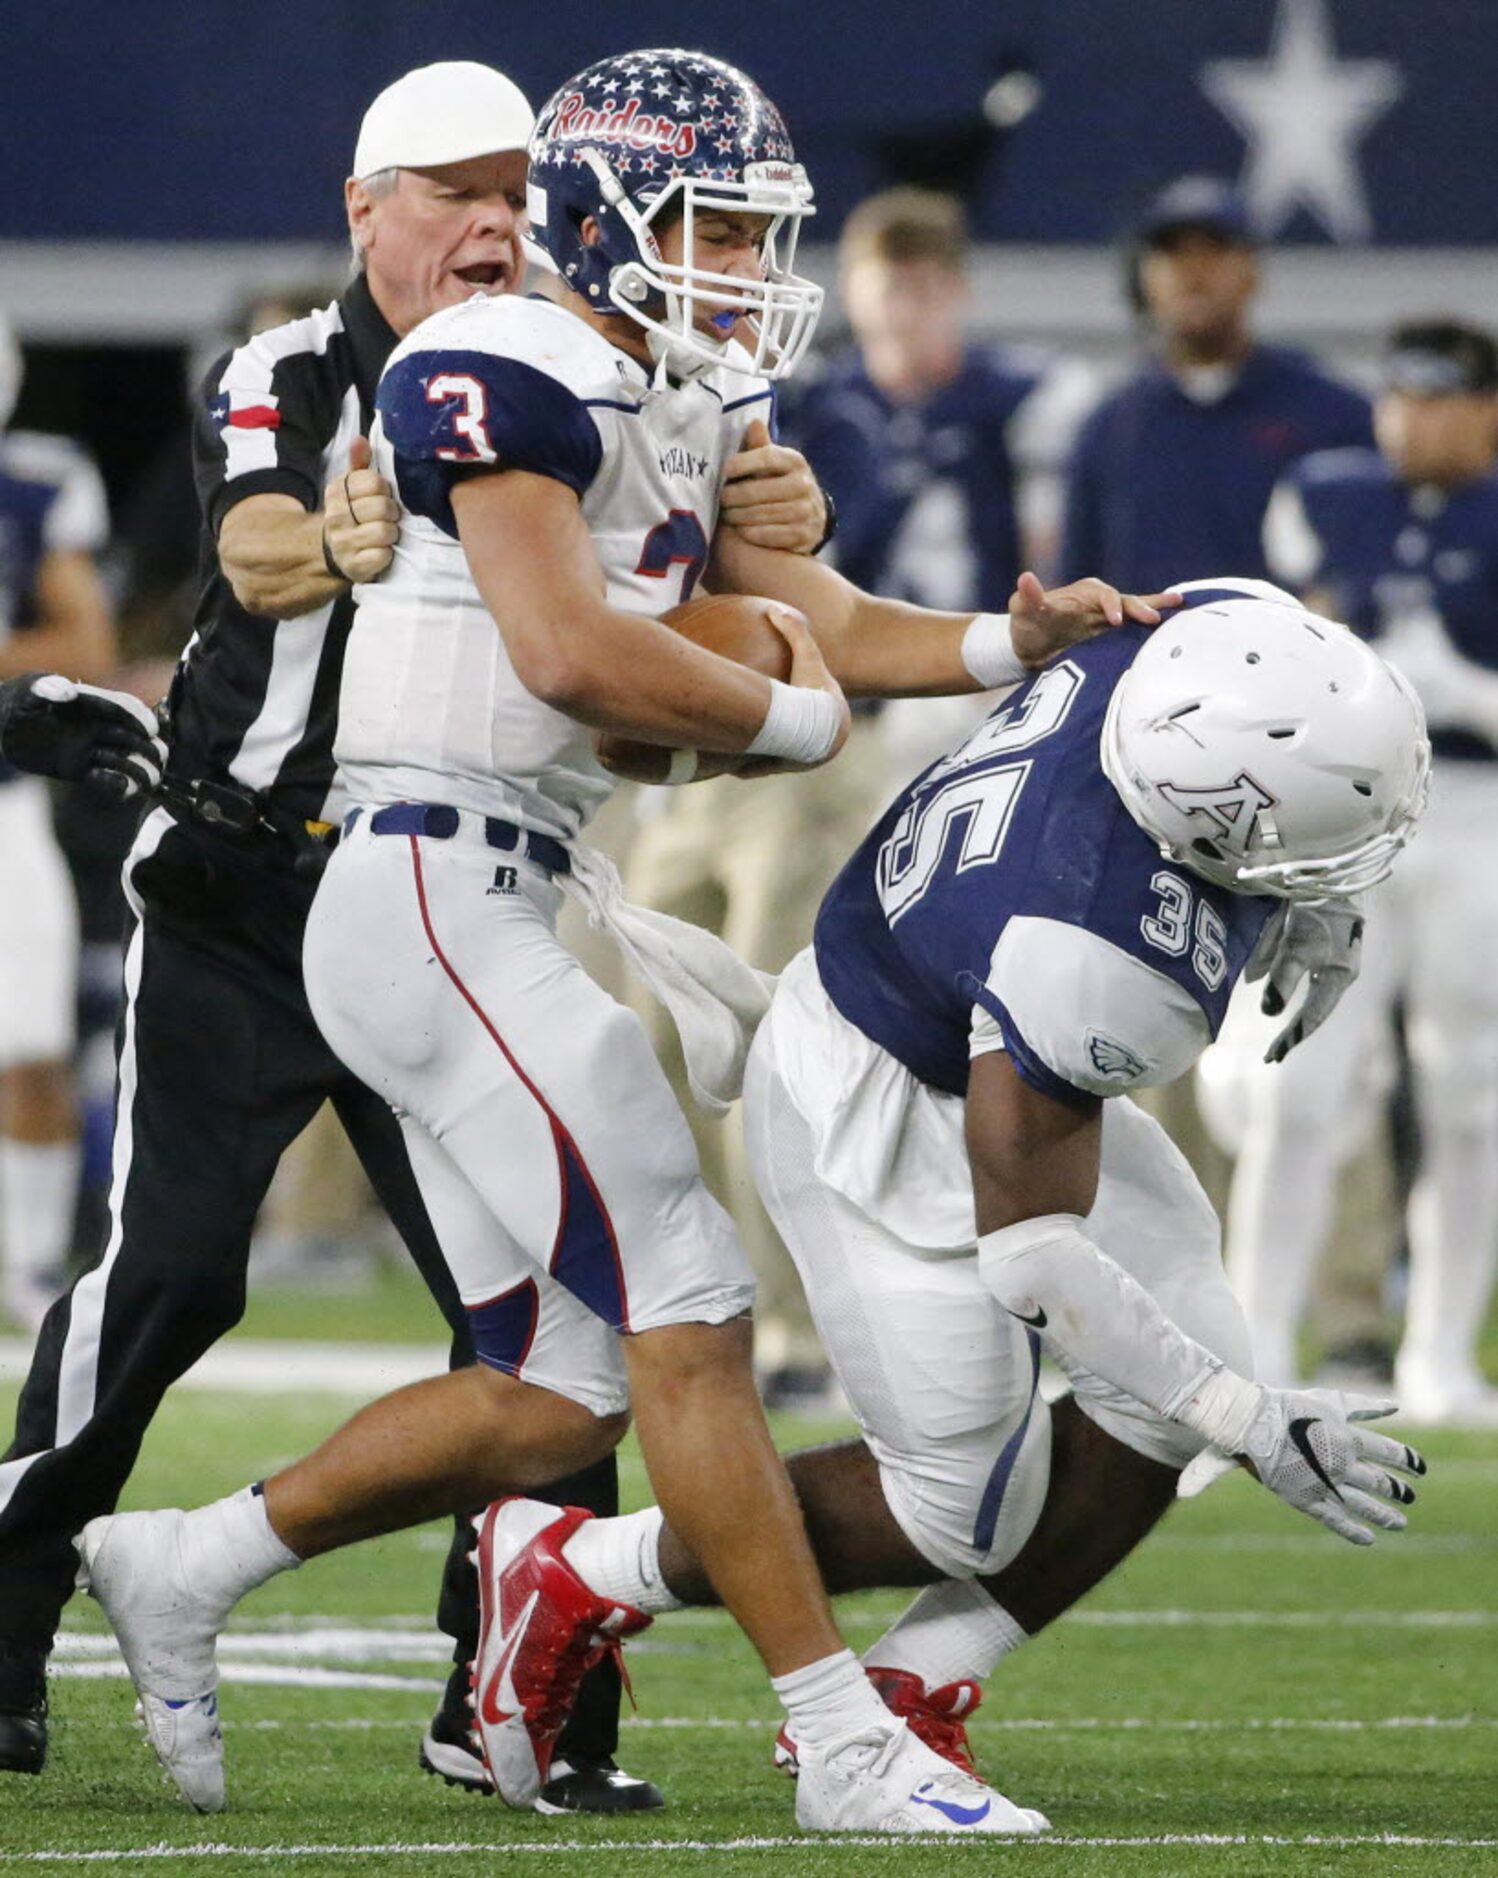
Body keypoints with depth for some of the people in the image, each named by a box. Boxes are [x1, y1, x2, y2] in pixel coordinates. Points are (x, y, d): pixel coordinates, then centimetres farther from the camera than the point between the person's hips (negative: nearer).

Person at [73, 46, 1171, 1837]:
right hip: (433, 893, -10)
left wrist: (1022, 635, 0)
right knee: (687, 1320, -11)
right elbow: (573, 651, -21)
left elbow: (839, 629, 19)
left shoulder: (681, 419, 19)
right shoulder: (506, 376, -11)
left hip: (520, 906, 10)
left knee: (564, 1390, 9)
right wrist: (790, 718, -7)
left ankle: (182, 1565, 20)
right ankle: (846, 1747, -9)